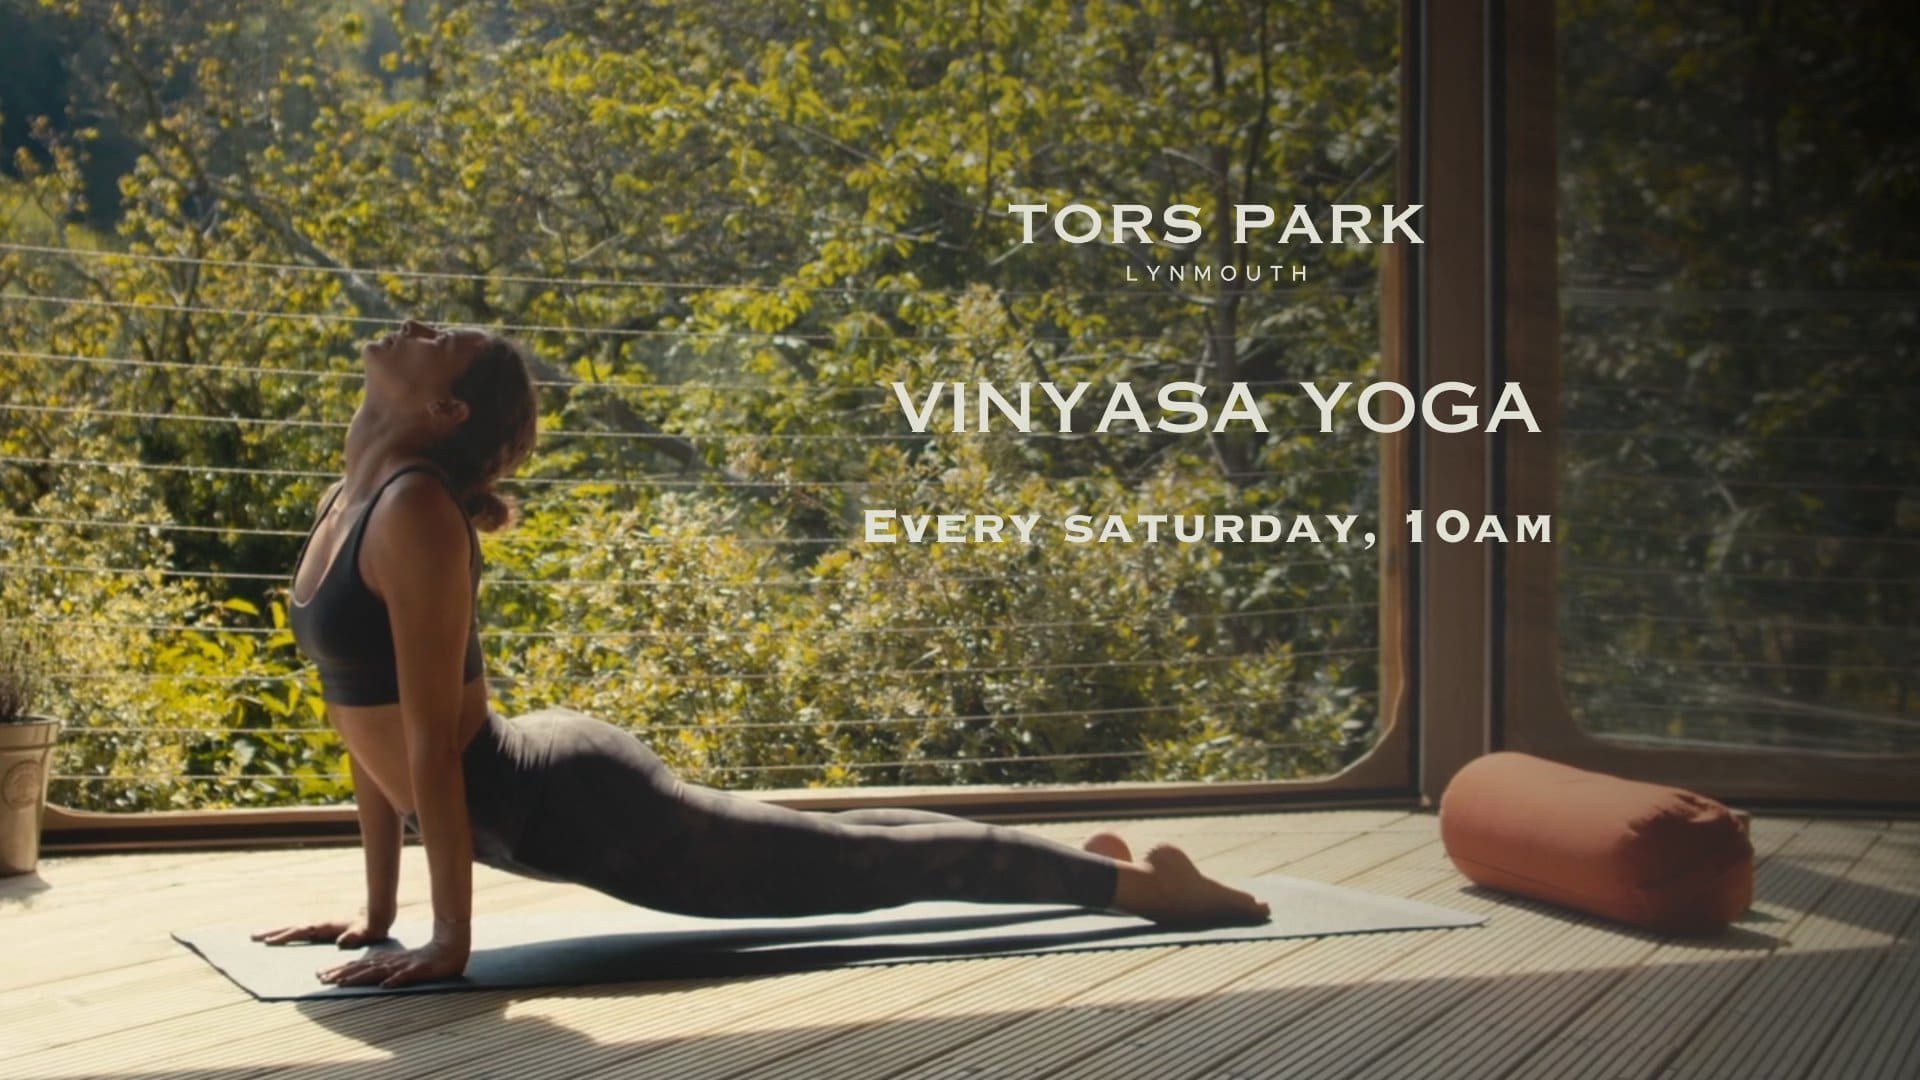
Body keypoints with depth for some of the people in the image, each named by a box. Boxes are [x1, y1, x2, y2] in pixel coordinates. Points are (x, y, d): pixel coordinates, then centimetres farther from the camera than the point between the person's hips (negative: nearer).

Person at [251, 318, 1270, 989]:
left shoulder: (415, 515, -23)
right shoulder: (345, 504, 6)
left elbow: (433, 738, -24)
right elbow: (367, 720, 12)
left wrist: (452, 938, -22)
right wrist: (376, 907, 13)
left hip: (568, 803, -9)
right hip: (534, 797, 9)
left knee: (857, 862, 4)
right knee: (827, 849, 23)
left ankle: (1134, 881, 19)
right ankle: (1082, 853, 40)